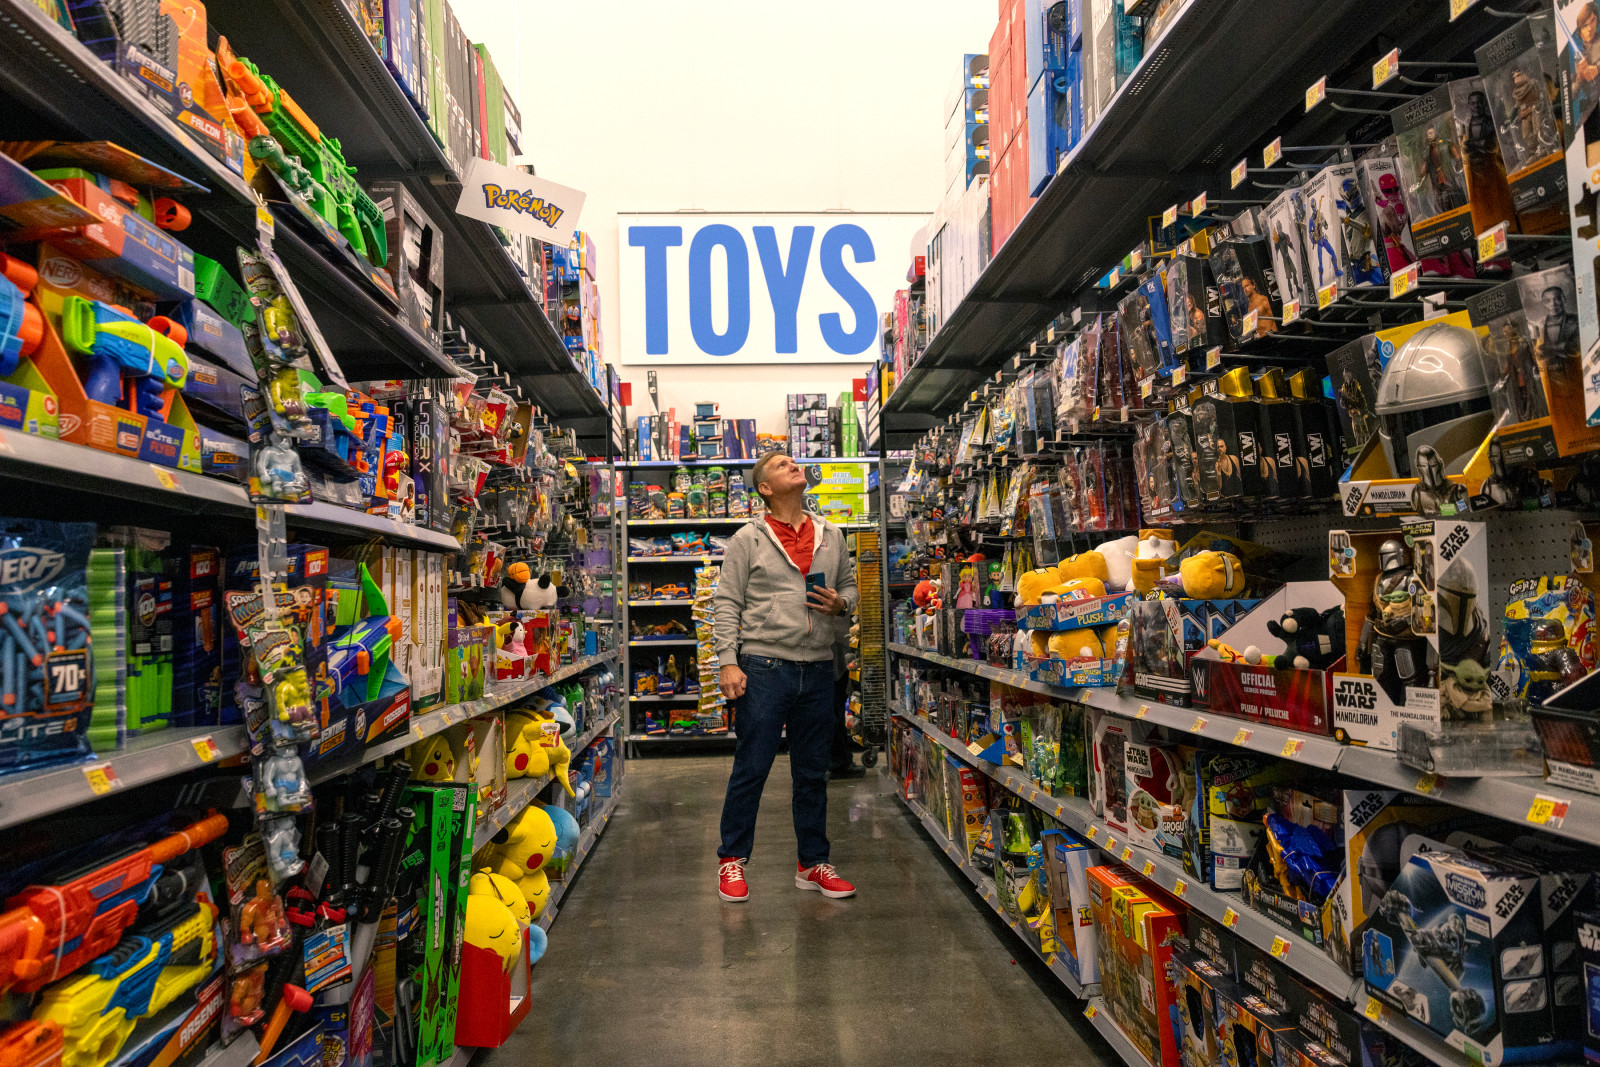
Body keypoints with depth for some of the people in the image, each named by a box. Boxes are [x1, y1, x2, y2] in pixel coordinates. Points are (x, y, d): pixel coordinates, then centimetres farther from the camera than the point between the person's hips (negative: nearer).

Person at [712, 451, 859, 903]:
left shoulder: (831, 535, 11)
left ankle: (813, 864, 27)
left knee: (813, 772, 13)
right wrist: (728, 661, -11)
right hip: (764, 667, -4)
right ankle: (731, 860, 21)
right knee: (751, 769, 3)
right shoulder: (748, 539, -1)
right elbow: (727, 604, -3)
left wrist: (841, 604, -2)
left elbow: (849, 583, 21)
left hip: (818, 669, 4)